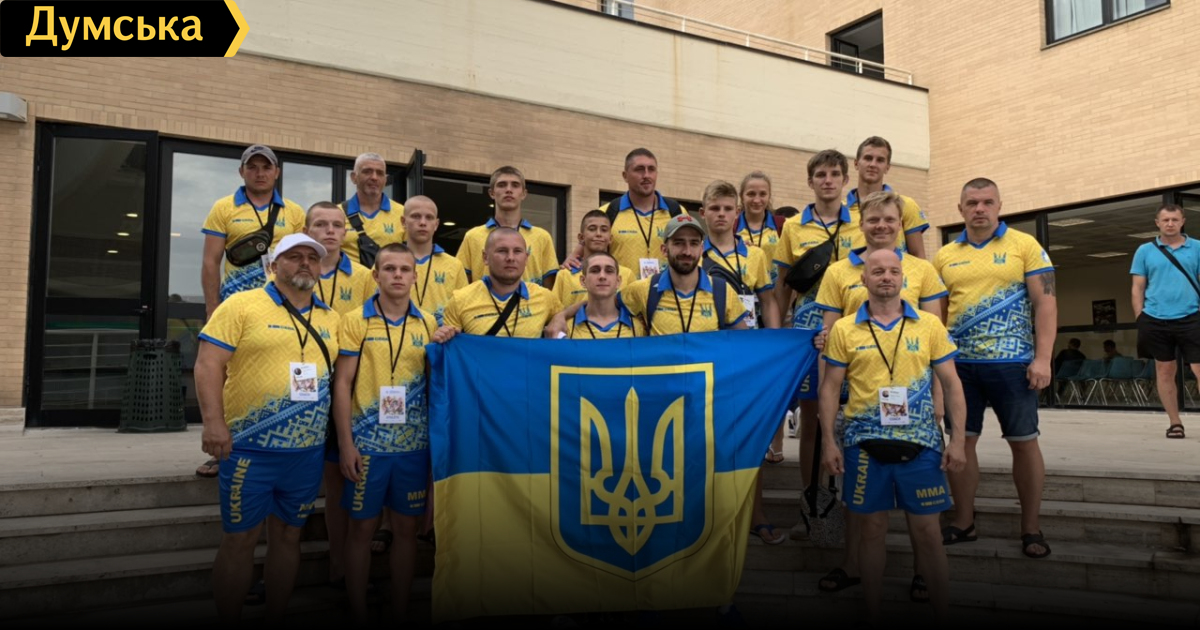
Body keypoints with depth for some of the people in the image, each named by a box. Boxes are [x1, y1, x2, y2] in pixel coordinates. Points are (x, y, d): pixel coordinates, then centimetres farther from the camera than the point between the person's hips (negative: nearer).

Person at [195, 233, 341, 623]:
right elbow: (209, 364, -9)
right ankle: (228, 621, 20)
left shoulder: (330, 319, 11)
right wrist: (214, 422, -19)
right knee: (241, 539, 4)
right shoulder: (242, 305, -4)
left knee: (288, 537, 14)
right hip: (251, 448, -5)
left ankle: (276, 620, 28)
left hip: (308, 452, 5)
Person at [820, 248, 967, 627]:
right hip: (864, 443, 0)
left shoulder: (930, 325, 4)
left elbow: (951, 384, 5)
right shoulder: (844, 329, 3)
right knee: (872, 529, 8)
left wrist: (958, 439, -1)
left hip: (921, 444, 0)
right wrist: (828, 441, -2)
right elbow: (830, 387, 4)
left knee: (927, 531, 5)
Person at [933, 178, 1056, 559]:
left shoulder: (1025, 246, 0)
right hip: (960, 364, 3)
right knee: (961, 441, 8)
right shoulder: (945, 256, 8)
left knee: (1024, 442, 5)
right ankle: (963, 522, 21)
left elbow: (1046, 302, -4)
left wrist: (1043, 359, -12)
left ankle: (1031, 528, 18)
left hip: (1012, 363, -3)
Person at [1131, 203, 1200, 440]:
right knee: (1164, 372, 7)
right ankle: (1175, 423, 18)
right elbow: (1138, 289, 7)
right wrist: (1140, 320, 0)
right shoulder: (1145, 251, 7)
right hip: (1156, 320, 1)